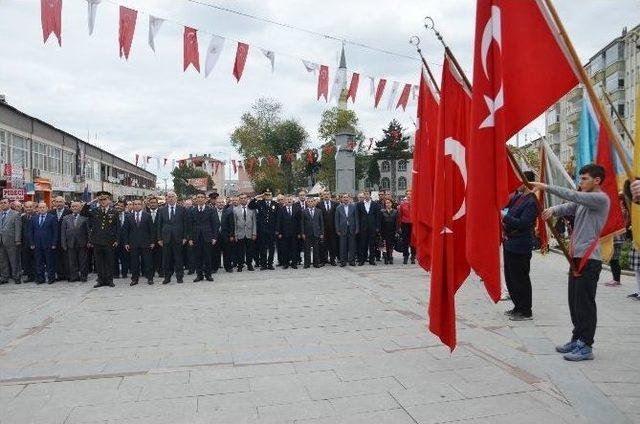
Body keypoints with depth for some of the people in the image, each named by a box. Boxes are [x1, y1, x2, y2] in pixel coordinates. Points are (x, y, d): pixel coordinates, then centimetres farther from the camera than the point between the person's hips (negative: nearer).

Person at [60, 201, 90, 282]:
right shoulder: (66, 218, 10)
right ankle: (73, 276, 15)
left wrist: (88, 242, -5)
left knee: (83, 261, 3)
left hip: (82, 243, -2)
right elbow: (63, 231, 8)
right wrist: (64, 243, 1)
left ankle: (83, 276, 12)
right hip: (70, 243, 2)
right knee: (72, 262, 6)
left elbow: (88, 230, 2)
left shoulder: (84, 218, 4)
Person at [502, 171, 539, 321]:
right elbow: (508, 206, 26)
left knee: (520, 279, 0)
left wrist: (505, 217, -19)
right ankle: (518, 307, 29)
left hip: (520, 246, -9)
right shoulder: (518, 197, 11)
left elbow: (522, 223, -22)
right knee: (510, 277, 16)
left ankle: (526, 312, 12)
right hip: (509, 243, 9)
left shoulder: (531, 202, -15)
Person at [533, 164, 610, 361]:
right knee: (575, 302, 13)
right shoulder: (582, 201, 17)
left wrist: (546, 187, -23)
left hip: (589, 259, -9)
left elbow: (573, 196, -21)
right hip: (577, 257, 9)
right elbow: (568, 207, 6)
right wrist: (552, 210, -16)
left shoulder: (601, 199, -9)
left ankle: (586, 346, 2)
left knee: (585, 303, -5)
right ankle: (577, 339, 23)